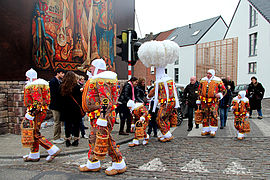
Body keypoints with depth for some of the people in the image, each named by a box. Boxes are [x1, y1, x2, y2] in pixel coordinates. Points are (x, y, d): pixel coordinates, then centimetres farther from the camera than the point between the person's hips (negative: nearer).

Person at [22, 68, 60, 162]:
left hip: (36, 111, -11)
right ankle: (34, 155, 25)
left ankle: (53, 150, -7)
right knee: (34, 133, 17)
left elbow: (37, 101, -24)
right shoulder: (43, 83, 17)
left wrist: (31, 113, -24)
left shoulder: (33, 85, -15)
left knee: (35, 134, -7)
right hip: (43, 110, 11)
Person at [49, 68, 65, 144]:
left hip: (59, 105, 9)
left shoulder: (59, 81, 14)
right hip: (55, 105, -9)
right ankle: (55, 139, 8)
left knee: (59, 121, 14)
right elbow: (54, 94, -20)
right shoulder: (53, 81, -12)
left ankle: (58, 137, 24)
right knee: (57, 122, -2)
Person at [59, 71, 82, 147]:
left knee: (67, 124, 10)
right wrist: (81, 108, 1)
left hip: (66, 109, 3)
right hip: (75, 109, -3)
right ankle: (76, 140, 11)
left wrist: (63, 108, 16)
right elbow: (80, 98, -7)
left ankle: (67, 140, 14)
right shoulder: (77, 87, -10)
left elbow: (61, 99, 7)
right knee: (76, 124, 6)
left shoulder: (62, 87, 0)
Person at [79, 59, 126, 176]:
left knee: (106, 139, -6)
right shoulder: (97, 79, 19)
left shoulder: (101, 80, -16)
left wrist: (102, 117, -29)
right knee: (93, 138, 16)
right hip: (96, 116, 11)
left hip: (102, 114, -11)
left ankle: (119, 165, 6)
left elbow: (106, 100, -26)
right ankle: (93, 163, 29)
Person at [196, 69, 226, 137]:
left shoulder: (218, 81, 1)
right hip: (204, 101, 4)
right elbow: (200, 91, 20)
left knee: (213, 115, -11)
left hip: (213, 101, -4)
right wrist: (199, 99, 16)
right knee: (205, 115, 6)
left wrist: (220, 94, -14)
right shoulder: (203, 80, 13)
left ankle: (213, 130, -1)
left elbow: (224, 90, 6)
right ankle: (205, 130, 16)